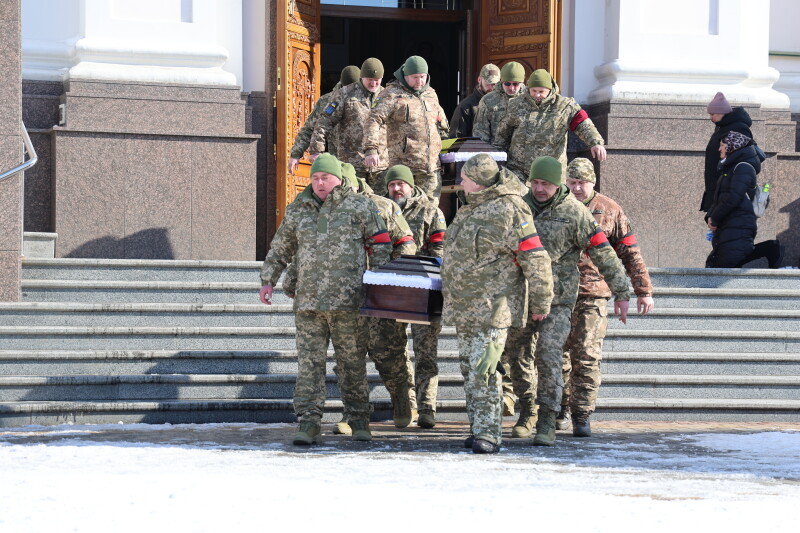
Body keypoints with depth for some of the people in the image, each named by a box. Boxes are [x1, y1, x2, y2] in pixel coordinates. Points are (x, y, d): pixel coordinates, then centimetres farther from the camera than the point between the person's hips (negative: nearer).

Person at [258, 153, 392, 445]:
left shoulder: (359, 206, 4)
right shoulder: (298, 211, 14)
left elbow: (381, 245, 6)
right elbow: (279, 250, 23)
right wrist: (268, 281, 16)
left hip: (348, 300, -3)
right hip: (308, 301, 3)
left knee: (353, 363, 4)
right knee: (309, 363, -3)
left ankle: (359, 421, 13)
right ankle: (308, 423, -3)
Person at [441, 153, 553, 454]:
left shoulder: (509, 211, -14)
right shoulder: (469, 210, 15)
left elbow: (536, 260, -13)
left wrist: (541, 304, -9)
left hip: (492, 309, -9)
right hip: (463, 309, 9)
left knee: (482, 372, -13)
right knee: (470, 371, 11)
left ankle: (488, 434, -10)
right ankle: (479, 429, 17)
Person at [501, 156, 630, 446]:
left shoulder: (574, 213, -9)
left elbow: (604, 254, -7)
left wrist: (621, 293, -9)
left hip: (557, 299, -5)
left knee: (548, 356, -16)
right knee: (517, 356, 11)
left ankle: (547, 424, -14)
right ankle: (527, 413, 30)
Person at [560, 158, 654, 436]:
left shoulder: (609, 210, 2)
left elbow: (630, 253, 5)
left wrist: (643, 290, 1)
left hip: (593, 295, -2)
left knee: (587, 355, -9)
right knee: (558, 353, 7)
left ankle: (582, 416, -5)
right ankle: (562, 411, 21)